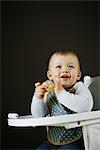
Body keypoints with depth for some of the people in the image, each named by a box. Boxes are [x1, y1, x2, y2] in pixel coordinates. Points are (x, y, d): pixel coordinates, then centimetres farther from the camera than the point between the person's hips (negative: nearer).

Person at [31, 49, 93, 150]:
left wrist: (61, 93, -31)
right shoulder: (49, 93, 4)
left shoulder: (79, 88, -10)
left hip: (74, 141, -5)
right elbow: (38, 116, 4)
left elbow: (86, 106, -31)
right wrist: (38, 98, -13)